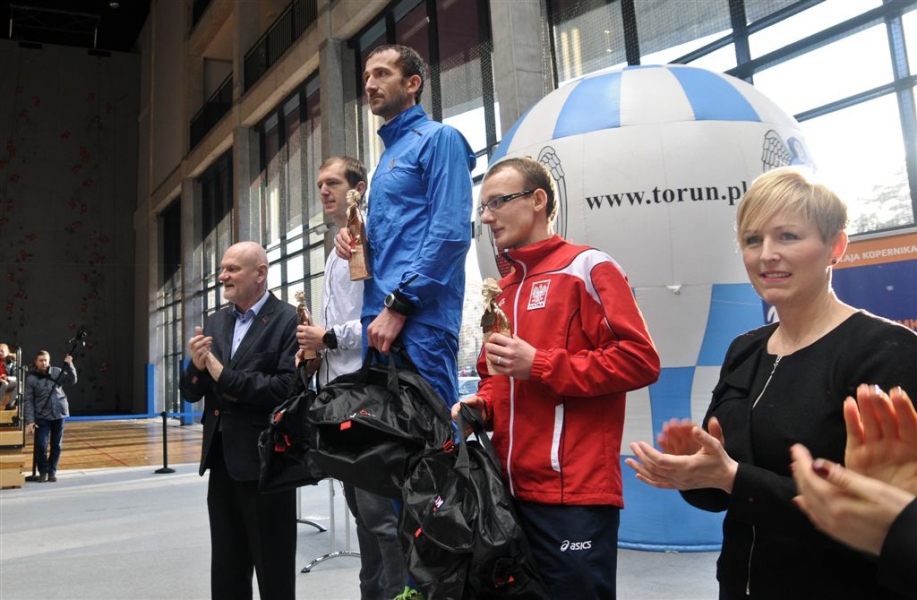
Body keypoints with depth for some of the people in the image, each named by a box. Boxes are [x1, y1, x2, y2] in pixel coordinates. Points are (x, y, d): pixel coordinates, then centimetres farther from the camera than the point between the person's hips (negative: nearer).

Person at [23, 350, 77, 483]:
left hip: (59, 414, 2)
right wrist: (29, 421, -12)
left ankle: (52, 471, 21)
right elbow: (28, 401, -5)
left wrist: (69, 365, -16)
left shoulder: (57, 372, 1)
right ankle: (43, 472, 15)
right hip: (42, 416, -2)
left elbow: (72, 380, -4)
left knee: (56, 445, 8)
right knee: (41, 445, -5)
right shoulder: (31, 378, -5)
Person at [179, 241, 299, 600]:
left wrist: (225, 376, -17)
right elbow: (191, 393, 11)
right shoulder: (214, 322, 10)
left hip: (266, 461, -6)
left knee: (274, 568, 8)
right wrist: (197, 366, -11)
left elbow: (289, 386, -22)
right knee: (226, 569, 18)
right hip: (222, 459, 7)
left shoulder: (289, 320, -10)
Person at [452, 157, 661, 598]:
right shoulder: (502, 291, 18)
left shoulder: (588, 268, -4)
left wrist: (538, 366, -15)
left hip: (574, 495, -7)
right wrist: (481, 404, 4)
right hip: (511, 491, 7)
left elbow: (639, 359, -13)